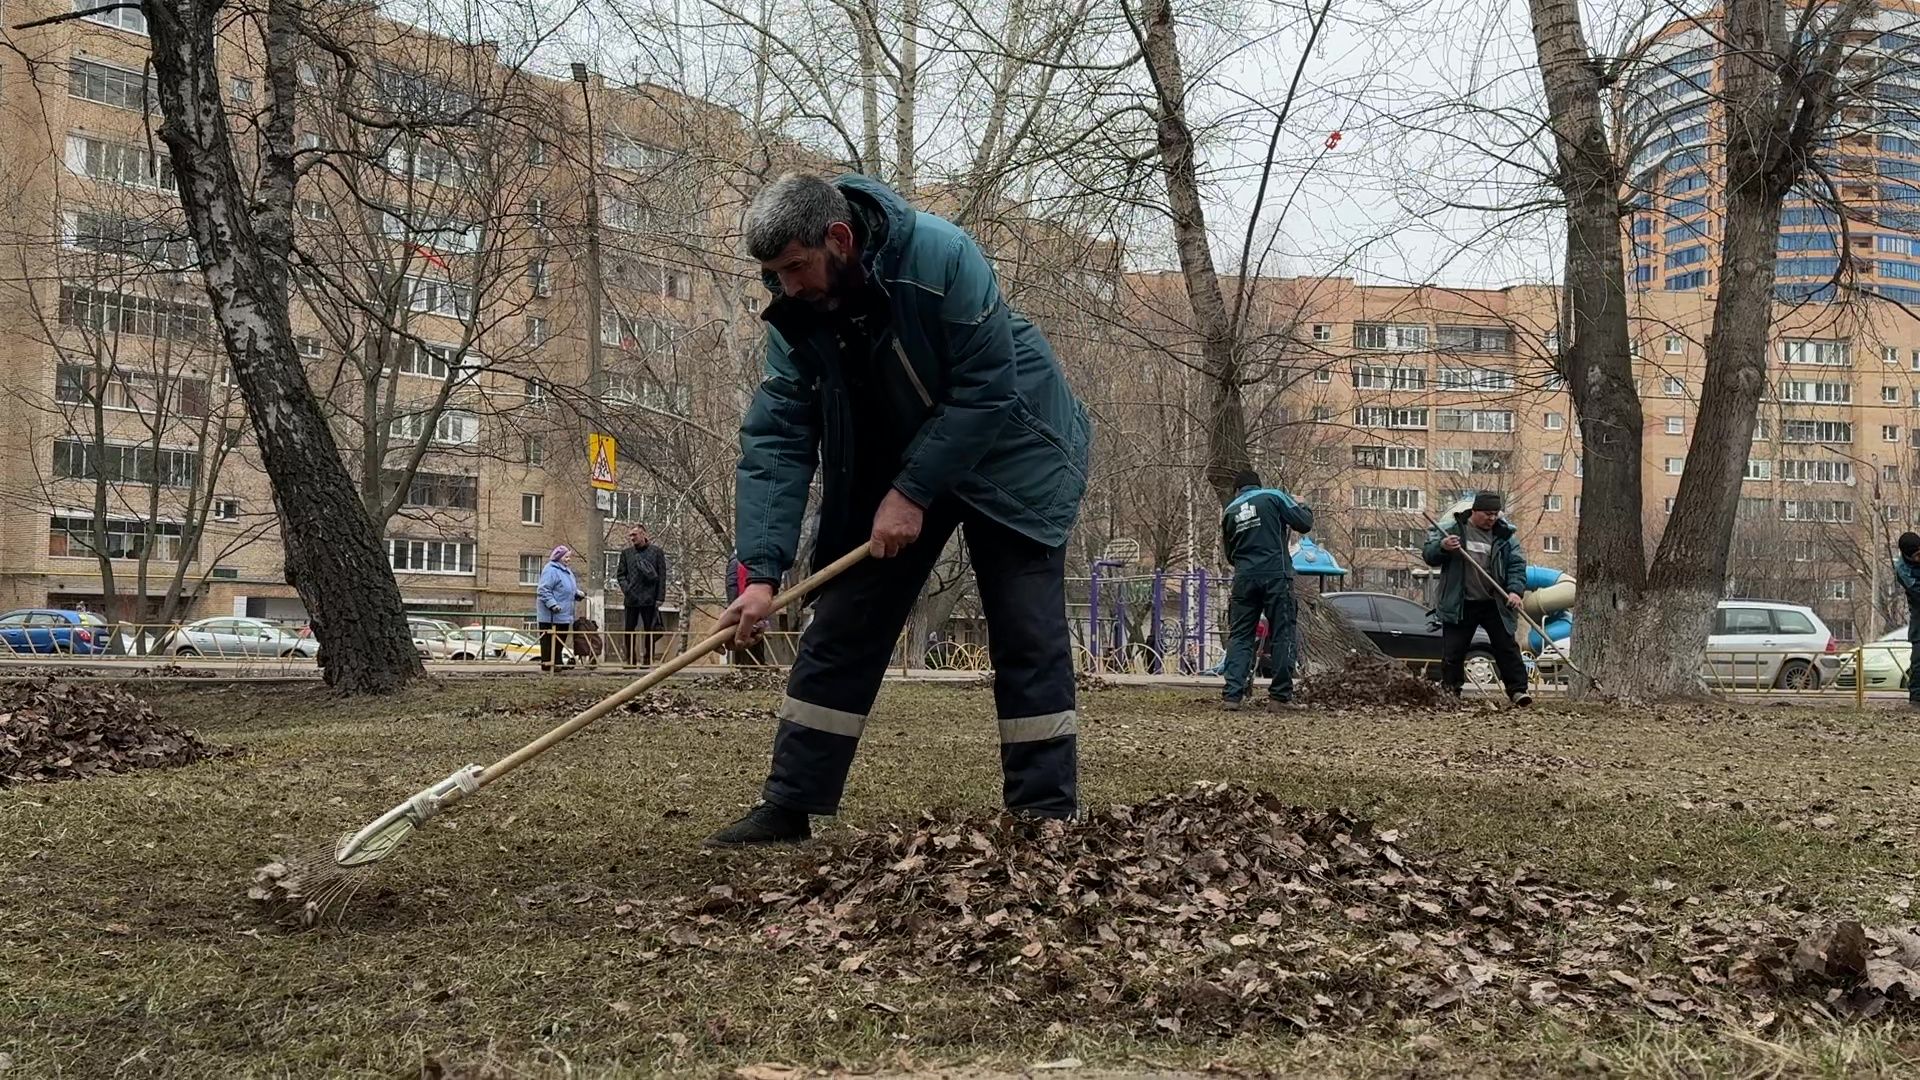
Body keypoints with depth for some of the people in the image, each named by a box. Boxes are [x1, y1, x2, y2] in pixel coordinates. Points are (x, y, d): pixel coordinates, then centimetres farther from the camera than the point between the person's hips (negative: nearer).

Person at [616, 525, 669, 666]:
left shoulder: (656, 552, 2)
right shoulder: (626, 553, 9)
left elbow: (662, 576, 1)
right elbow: (621, 574, 12)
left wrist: (659, 597, -5)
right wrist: (626, 589, -6)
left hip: (649, 598, -2)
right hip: (631, 598, 2)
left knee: (649, 630, 2)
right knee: (629, 630, 2)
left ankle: (648, 659, 9)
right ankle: (631, 659, 11)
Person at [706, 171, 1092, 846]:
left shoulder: (942, 258, -30)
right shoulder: (795, 318, -15)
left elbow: (985, 391, -28)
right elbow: (775, 441, -18)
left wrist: (913, 493, -28)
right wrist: (762, 572, -26)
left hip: (1005, 454, -4)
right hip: (888, 471, 5)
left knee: (1029, 637, -9)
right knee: (839, 631, 1)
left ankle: (1047, 817, -1)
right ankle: (787, 808, 7)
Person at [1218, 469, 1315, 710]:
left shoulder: (1230, 511, 15)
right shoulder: (1274, 497, 3)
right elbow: (1304, 524, -1)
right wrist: (1303, 506, 18)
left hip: (1244, 579, 3)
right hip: (1276, 575, -3)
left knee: (1239, 636, 5)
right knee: (1282, 635, 4)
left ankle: (1232, 694, -5)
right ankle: (1282, 694, 4)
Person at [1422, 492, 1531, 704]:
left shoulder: (1505, 535, 3)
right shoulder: (1450, 529, -1)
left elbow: (1517, 564, 2)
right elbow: (1428, 556, 0)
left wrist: (1515, 590, -15)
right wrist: (1442, 547, -22)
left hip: (1495, 604, 1)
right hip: (1460, 605, -1)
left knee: (1507, 648, 1)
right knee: (1452, 651, 2)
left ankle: (1517, 690, 6)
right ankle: (1449, 691, 13)